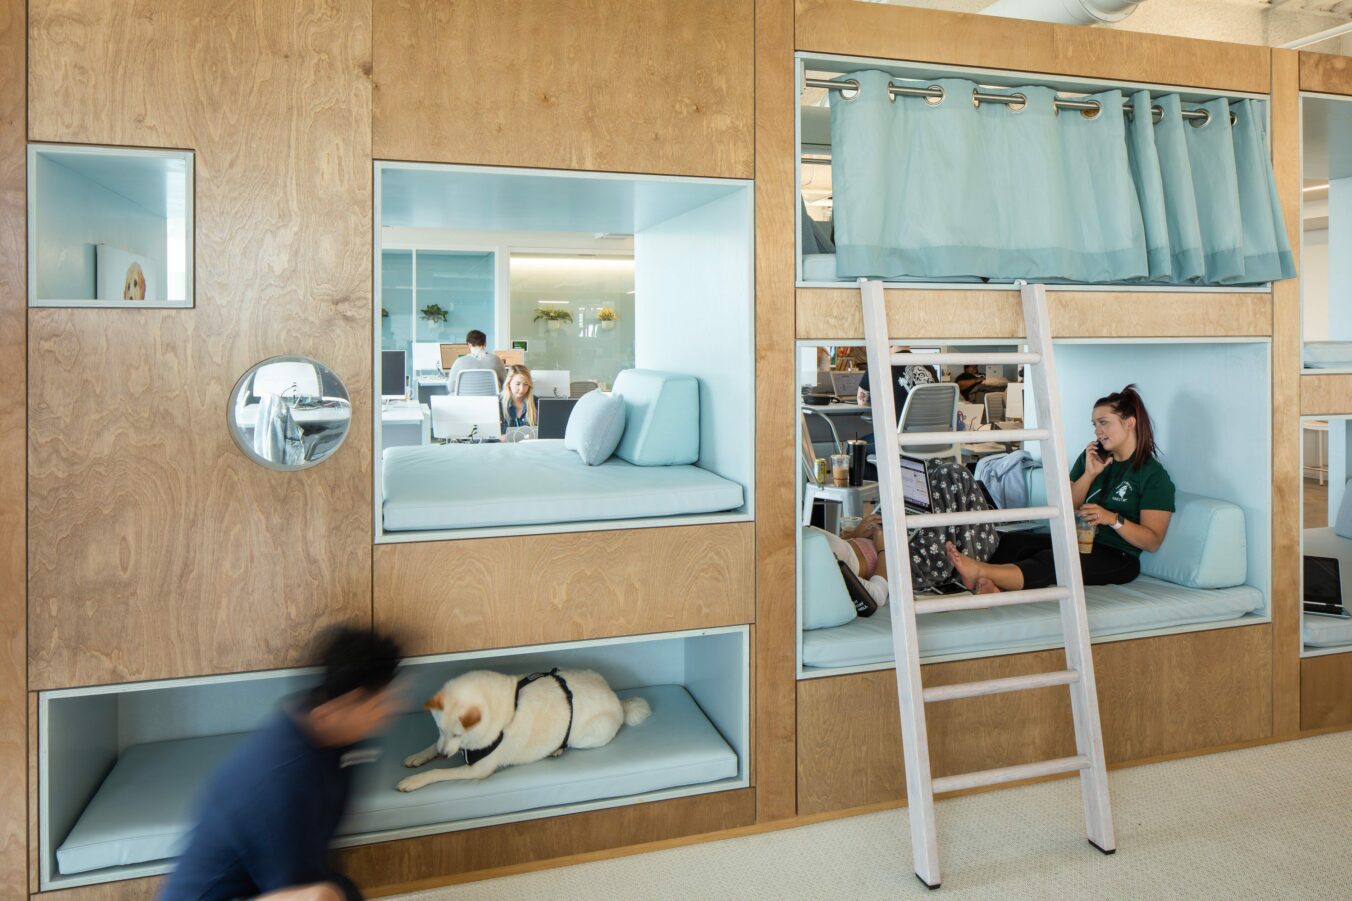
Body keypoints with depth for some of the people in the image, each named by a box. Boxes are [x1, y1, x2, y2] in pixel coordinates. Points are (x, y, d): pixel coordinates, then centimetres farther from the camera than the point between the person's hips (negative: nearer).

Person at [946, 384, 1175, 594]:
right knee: (1010, 541, -21)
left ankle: (980, 571, -57)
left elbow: (1153, 541, -9)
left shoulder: (1154, 475, -4)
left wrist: (1113, 519, -22)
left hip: (1117, 559, -6)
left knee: (1050, 560, -36)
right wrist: (1089, 474, -6)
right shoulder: (1092, 457, 14)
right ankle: (994, 585, -52)